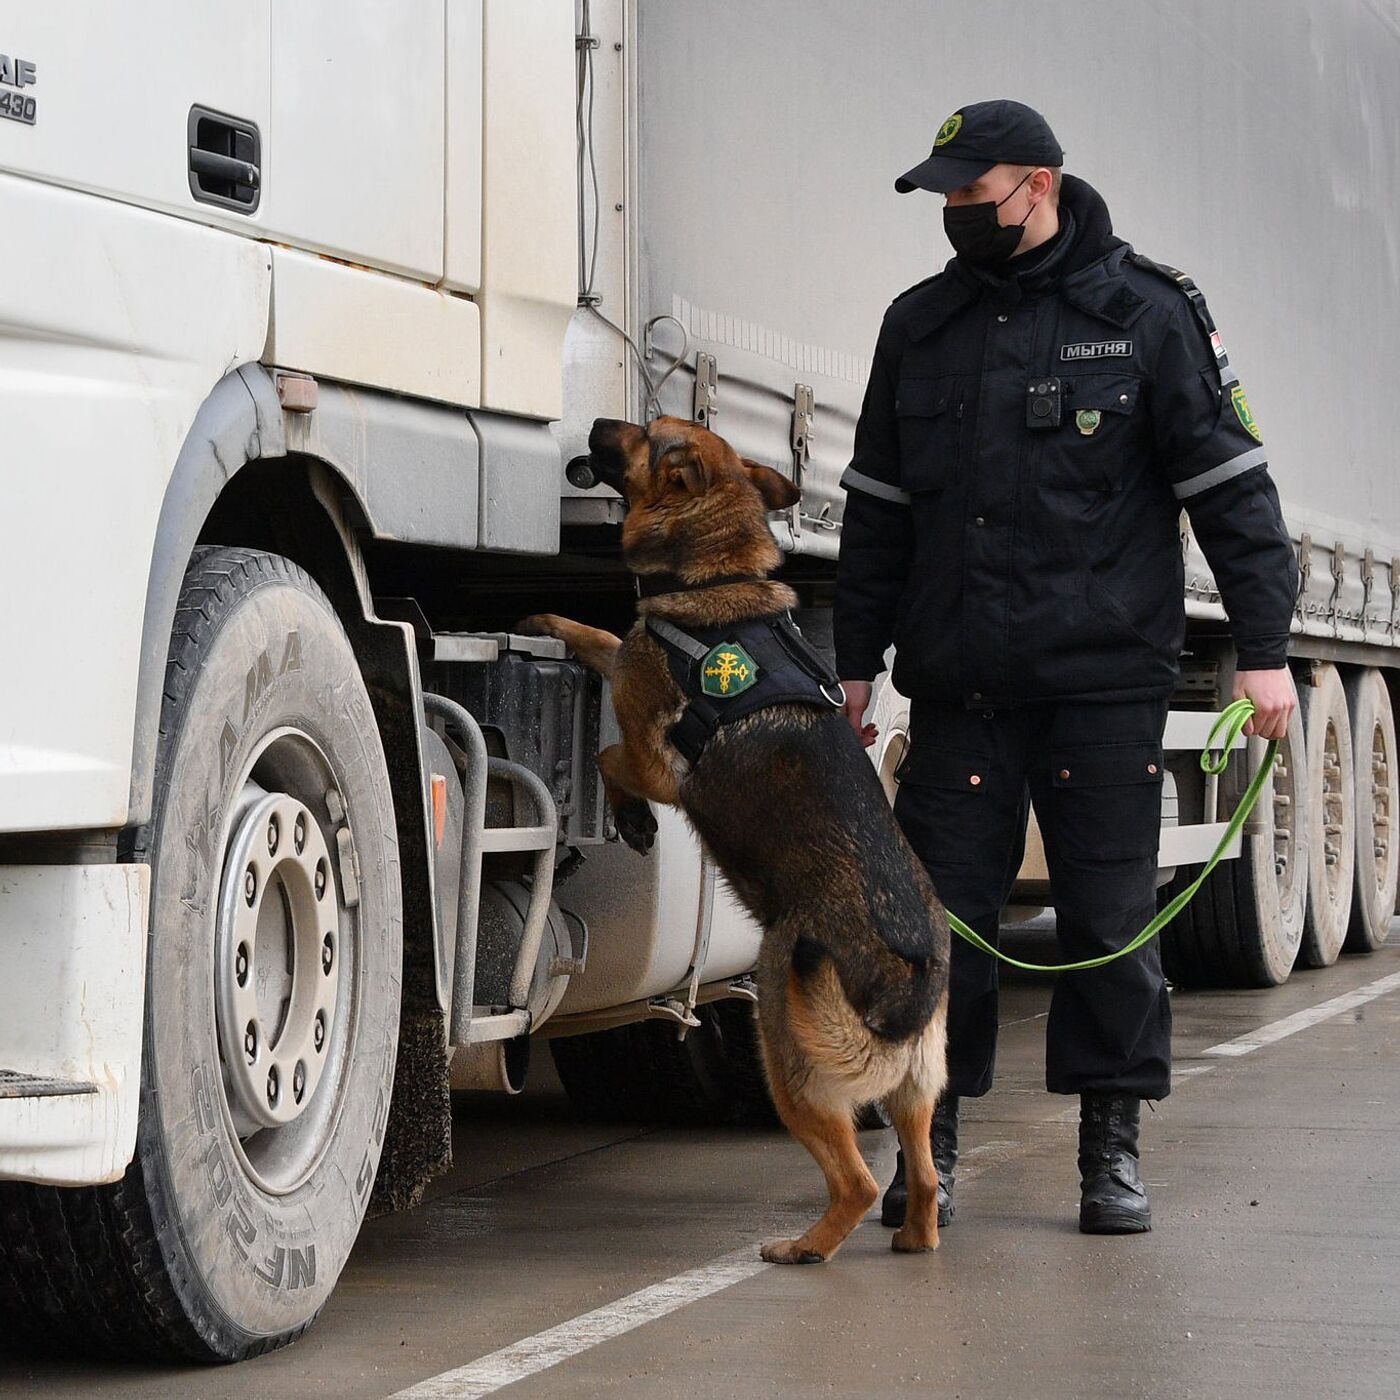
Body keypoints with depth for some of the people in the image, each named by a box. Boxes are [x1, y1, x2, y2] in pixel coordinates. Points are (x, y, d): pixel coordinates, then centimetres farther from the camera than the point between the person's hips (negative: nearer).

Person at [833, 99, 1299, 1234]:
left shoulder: (1146, 313, 1)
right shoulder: (921, 325, 13)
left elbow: (1231, 484, 1)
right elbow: (878, 509, 19)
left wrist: (1264, 649, -5)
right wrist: (856, 660, 16)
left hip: (1105, 679, -3)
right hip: (956, 683, 3)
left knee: (1112, 914, 0)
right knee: (942, 912, 1)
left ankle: (1113, 1151, 10)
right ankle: (931, 1143, 10)